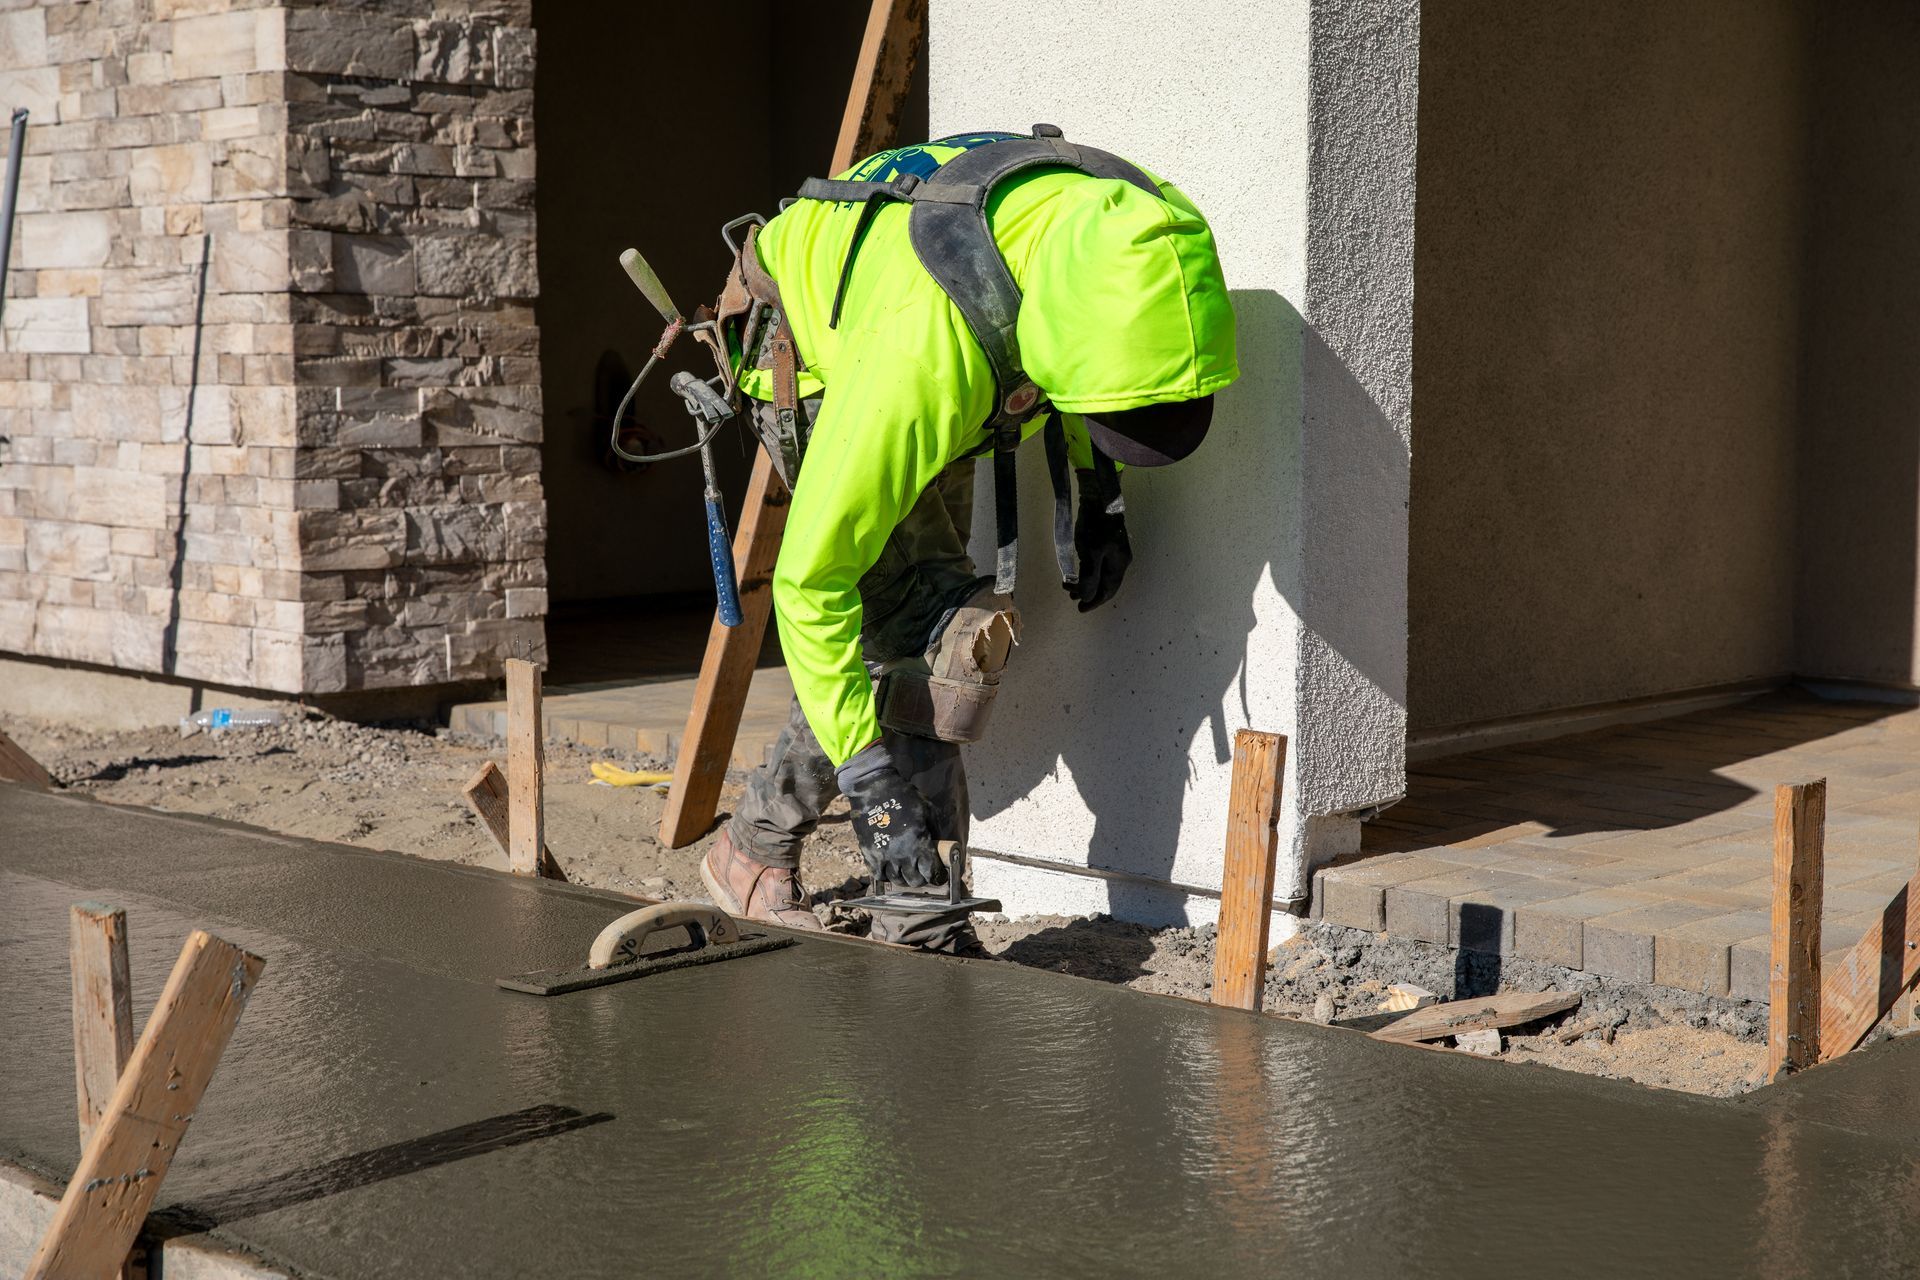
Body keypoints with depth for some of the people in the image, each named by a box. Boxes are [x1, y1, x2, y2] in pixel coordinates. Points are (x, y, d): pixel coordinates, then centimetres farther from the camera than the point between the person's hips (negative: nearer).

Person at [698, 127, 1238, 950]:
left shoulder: (1149, 236, -30)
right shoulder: (925, 349, -46)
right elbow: (810, 579, -38)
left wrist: (1099, 495, 0)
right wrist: (870, 777, -37)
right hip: (816, 367, -7)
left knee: (924, 626, 10)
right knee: (940, 640, -18)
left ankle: (757, 847, 25)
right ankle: (920, 928, -10)